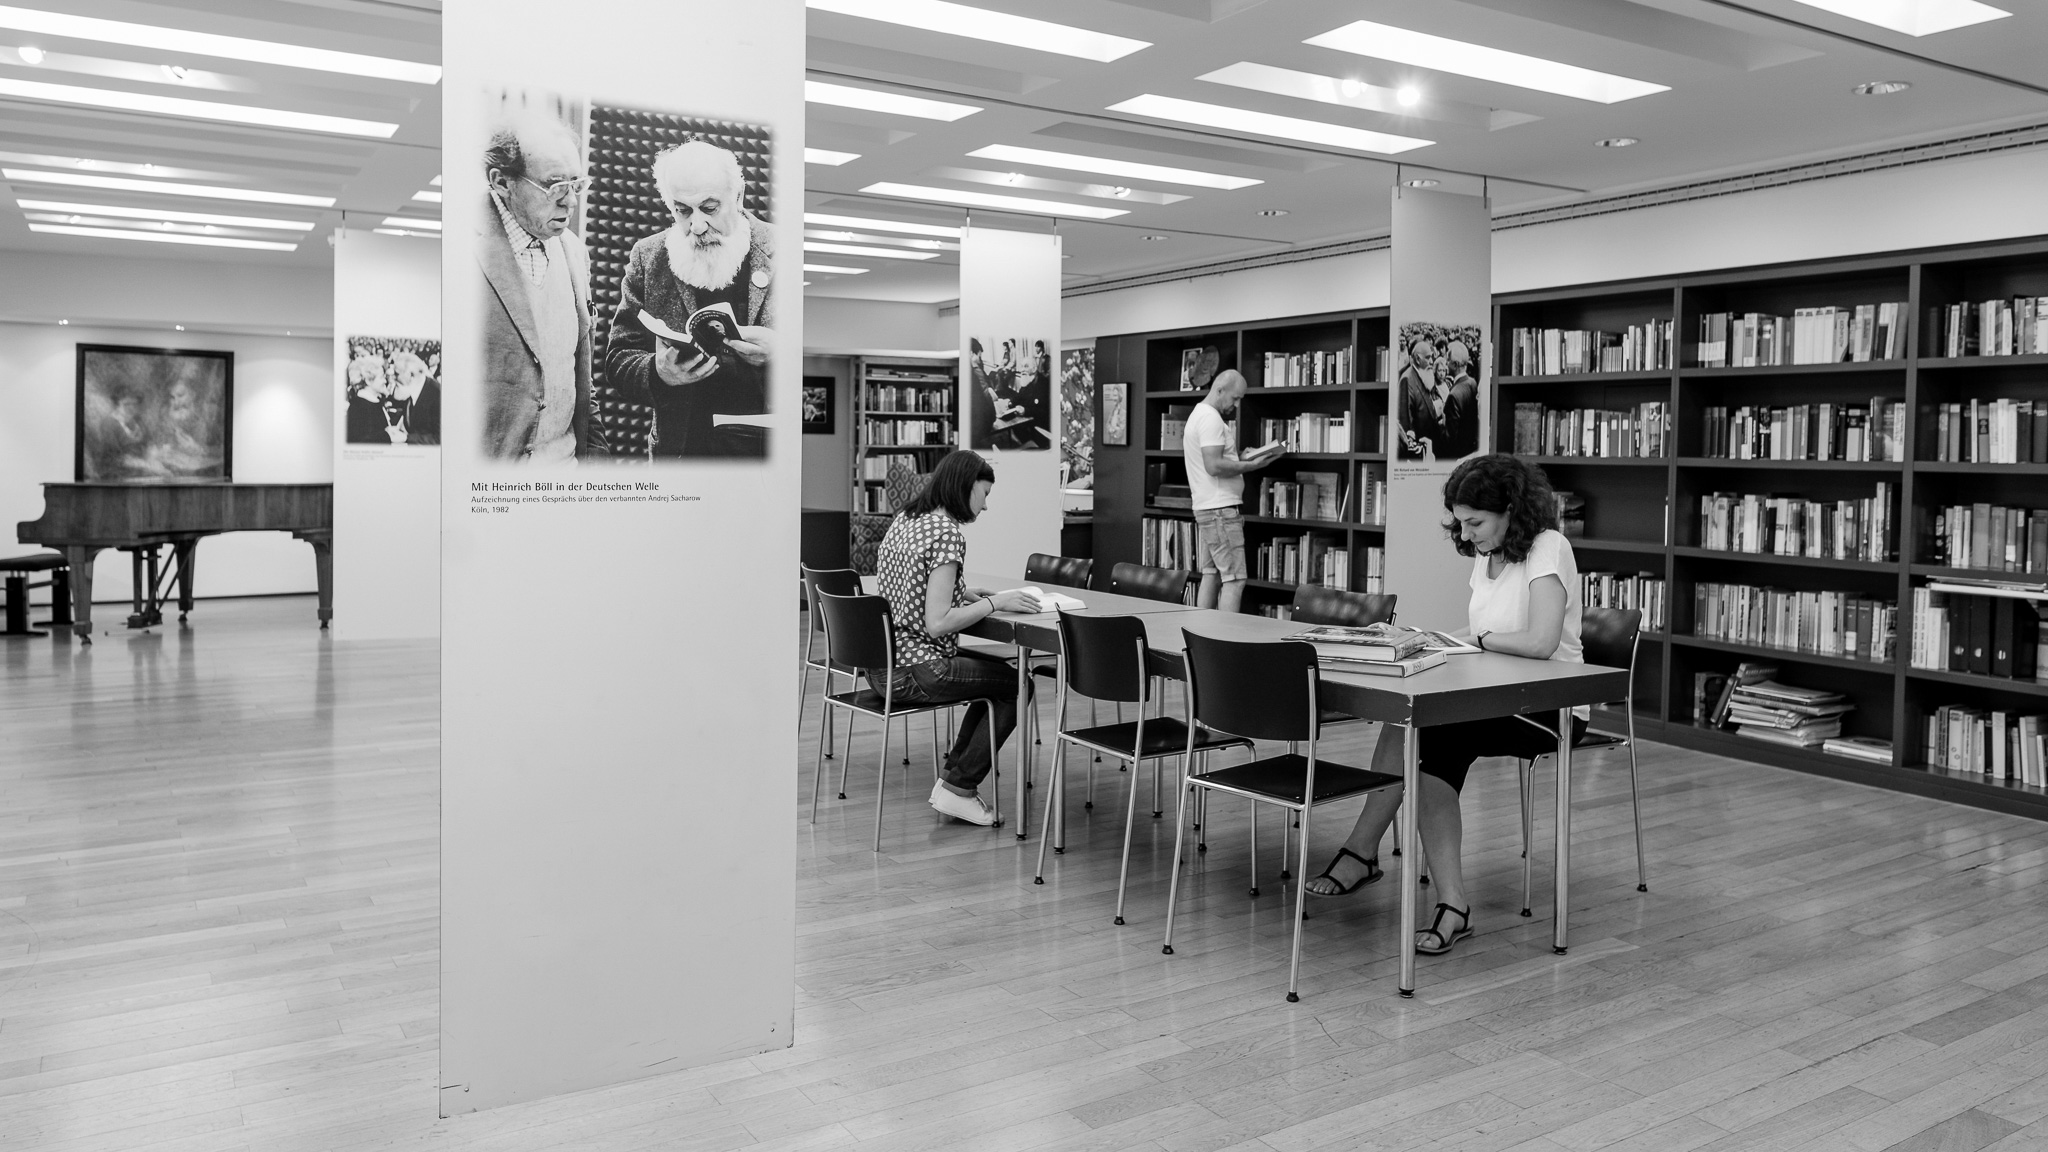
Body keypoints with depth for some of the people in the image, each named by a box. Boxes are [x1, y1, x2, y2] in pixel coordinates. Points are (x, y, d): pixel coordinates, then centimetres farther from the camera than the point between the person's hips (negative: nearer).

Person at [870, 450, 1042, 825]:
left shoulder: (903, 519, 11)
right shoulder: (947, 533, -17)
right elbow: (937, 623, -23)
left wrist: (965, 594, 13)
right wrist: (995, 602, -13)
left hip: (881, 664, 10)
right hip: (914, 673, -9)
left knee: (997, 671, 22)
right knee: (1017, 685, 6)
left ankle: (952, 776, 20)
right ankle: (958, 789, 6)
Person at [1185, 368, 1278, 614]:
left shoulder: (1199, 414, 19)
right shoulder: (1211, 418, -14)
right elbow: (1214, 466, -23)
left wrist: (1241, 459, 12)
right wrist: (1252, 465, -16)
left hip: (1206, 509, 11)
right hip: (1221, 510, -11)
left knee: (1211, 576, 12)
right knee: (1234, 580, -11)